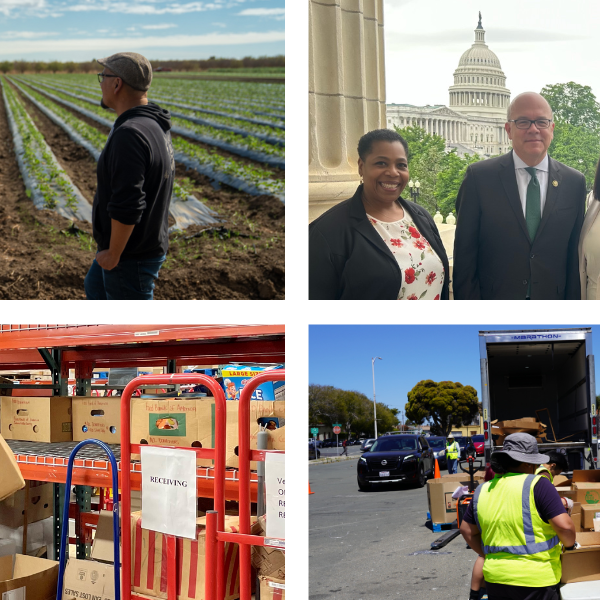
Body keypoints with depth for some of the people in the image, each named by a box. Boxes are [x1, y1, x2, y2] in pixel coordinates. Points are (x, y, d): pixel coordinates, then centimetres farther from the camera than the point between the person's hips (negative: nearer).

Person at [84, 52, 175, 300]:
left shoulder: (129, 134, -28)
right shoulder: (154, 125, 4)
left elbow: (126, 206, -33)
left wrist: (113, 253, -20)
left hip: (131, 256, -10)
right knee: (95, 287, 30)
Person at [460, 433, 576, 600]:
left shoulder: (483, 491, 7)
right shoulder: (537, 485, -11)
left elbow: (467, 530, 15)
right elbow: (564, 526, -15)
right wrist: (569, 545, 5)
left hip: (495, 578, 5)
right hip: (534, 580, -5)